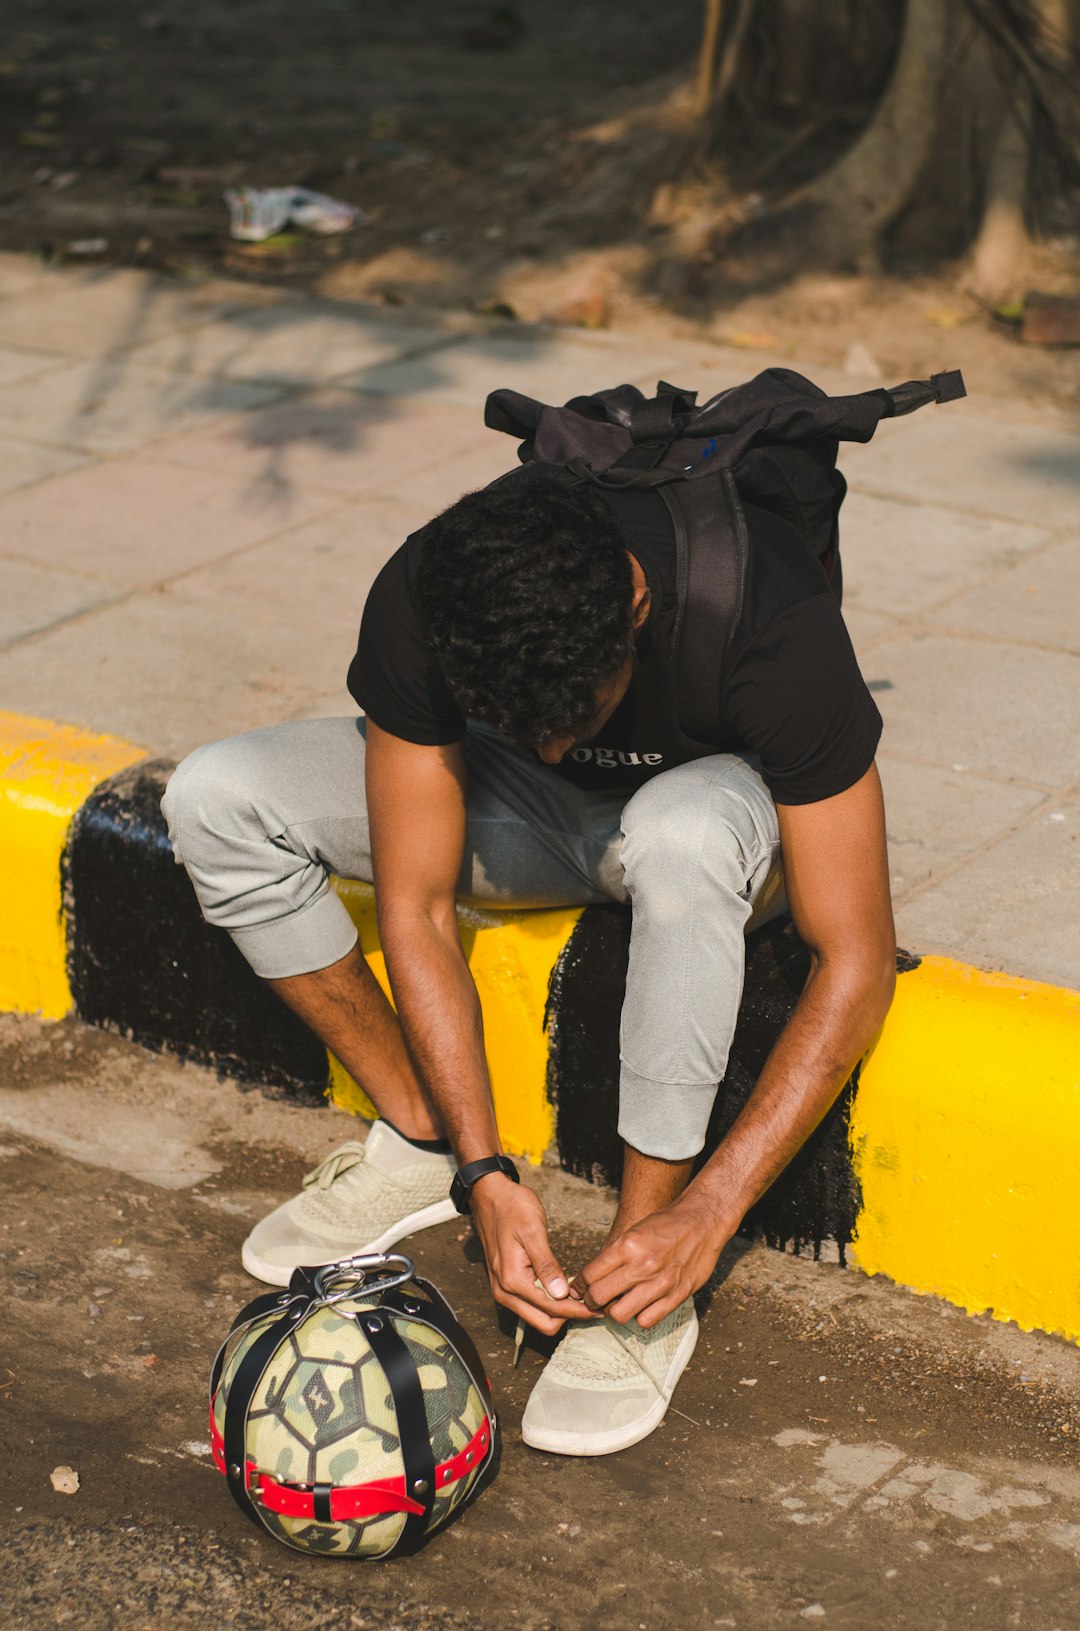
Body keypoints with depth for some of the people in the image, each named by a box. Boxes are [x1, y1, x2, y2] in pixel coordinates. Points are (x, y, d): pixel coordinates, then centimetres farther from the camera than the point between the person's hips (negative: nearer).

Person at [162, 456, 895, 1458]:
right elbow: (415, 908, -21)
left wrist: (707, 1214, -38)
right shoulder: (420, 607, -30)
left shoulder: (778, 624, -38)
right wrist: (484, 1174, -28)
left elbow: (855, 964, -33)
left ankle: (646, 1276, -26)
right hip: (536, 818, 3)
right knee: (216, 799, -17)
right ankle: (421, 1140, 0)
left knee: (683, 828, -42)